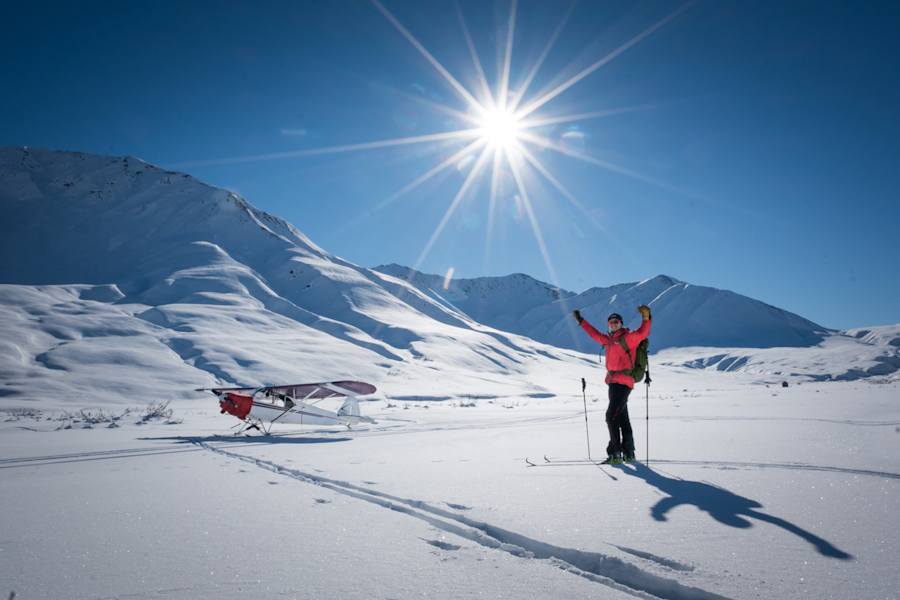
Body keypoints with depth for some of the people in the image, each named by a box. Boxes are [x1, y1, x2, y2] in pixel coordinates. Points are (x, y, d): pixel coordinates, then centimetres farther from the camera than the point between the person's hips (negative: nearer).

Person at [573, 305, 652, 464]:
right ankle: (628, 453, 20)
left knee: (612, 416, -14)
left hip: (623, 383, -8)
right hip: (613, 383, 8)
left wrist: (646, 318, -36)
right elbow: (595, 334, 33)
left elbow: (642, 333, -20)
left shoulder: (628, 337, -4)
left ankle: (615, 453, -10)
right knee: (622, 419, 13)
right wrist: (581, 321, 39)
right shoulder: (608, 340, 18)